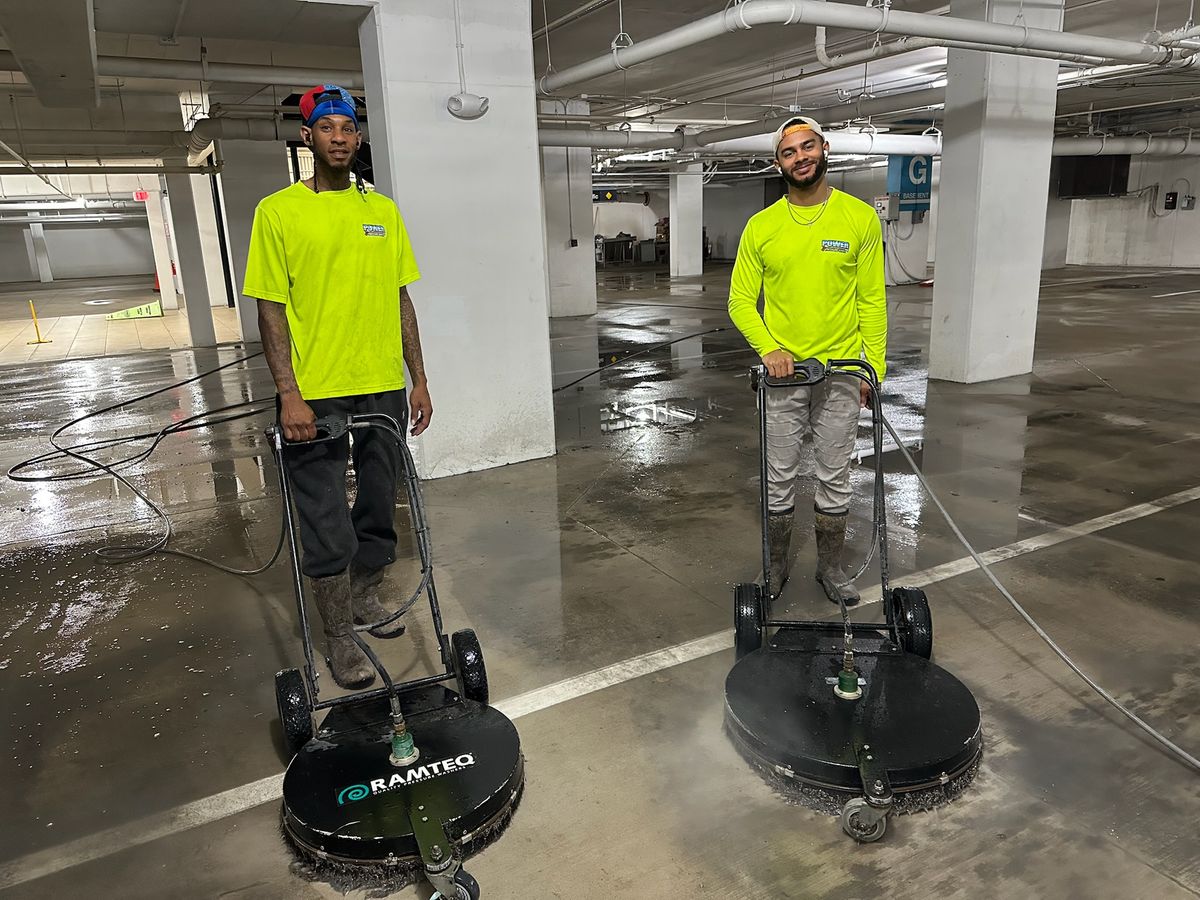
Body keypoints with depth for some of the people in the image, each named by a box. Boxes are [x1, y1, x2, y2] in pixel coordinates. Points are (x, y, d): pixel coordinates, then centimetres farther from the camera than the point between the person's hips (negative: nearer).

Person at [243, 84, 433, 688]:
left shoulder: (383, 211, 10)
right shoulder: (278, 211, -3)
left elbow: (400, 300, 11)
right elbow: (271, 308, -5)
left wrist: (417, 380, 8)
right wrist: (289, 393, -14)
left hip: (383, 388, 4)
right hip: (315, 394, -4)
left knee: (379, 507, 15)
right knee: (326, 522, 3)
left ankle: (365, 597, 37)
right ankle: (339, 637, 18)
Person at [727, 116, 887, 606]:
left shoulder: (860, 217, -2)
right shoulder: (761, 226, -1)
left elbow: (871, 300, 0)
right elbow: (741, 300, 1)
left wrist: (874, 366, -5)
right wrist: (768, 347, -15)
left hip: (841, 373, 0)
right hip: (782, 370, 0)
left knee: (835, 477, 10)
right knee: (779, 476, 9)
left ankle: (830, 565, 28)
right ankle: (777, 562, 27)